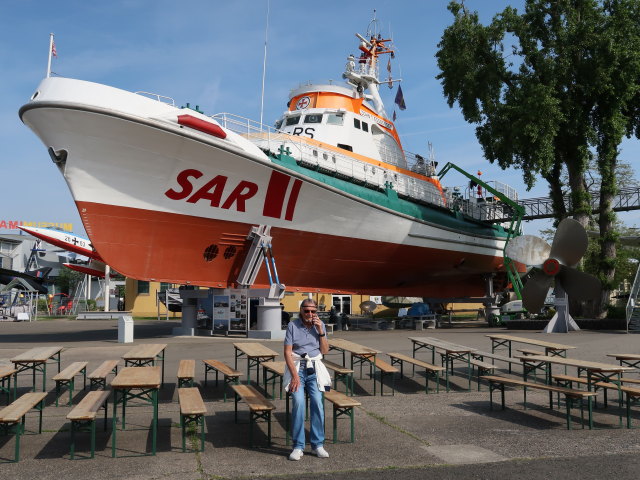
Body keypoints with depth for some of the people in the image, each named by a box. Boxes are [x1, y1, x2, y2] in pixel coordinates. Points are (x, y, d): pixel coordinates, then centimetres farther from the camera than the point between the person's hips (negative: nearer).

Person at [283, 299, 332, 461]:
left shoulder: (320, 325, 7)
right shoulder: (293, 325, -2)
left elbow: (325, 351, 4)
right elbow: (287, 352, -6)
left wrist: (321, 331, -7)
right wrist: (295, 375, -15)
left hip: (314, 368, 2)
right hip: (296, 367, -2)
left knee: (317, 401, -18)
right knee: (298, 401, -21)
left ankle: (317, 444, -6)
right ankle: (298, 446, -13)